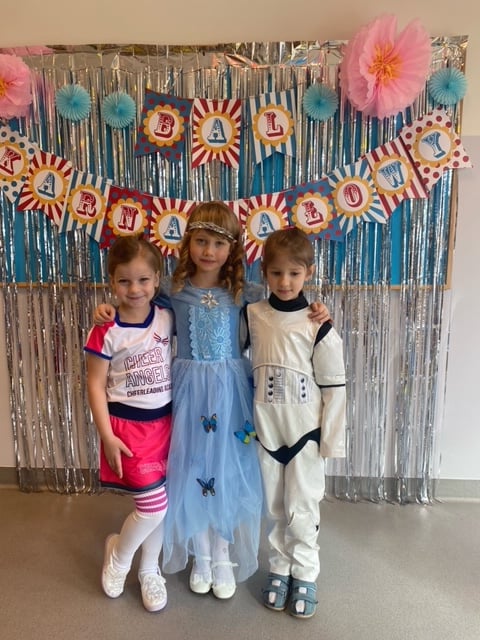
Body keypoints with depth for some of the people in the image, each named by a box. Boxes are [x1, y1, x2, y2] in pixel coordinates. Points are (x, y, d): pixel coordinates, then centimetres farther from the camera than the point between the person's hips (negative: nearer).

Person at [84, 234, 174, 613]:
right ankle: (118, 554, 31)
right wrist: (107, 435, -11)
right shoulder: (106, 332, -13)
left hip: (164, 422, 4)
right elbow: (95, 384, -9)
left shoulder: (168, 319, -3)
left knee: (161, 503, 15)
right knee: (153, 506, -1)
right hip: (127, 426, -4)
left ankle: (149, 570, 39)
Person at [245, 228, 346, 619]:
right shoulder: (250, 316, -4)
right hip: (266, 432, 3)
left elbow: (334, 387, -7)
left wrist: (332, 440, -6)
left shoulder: (319, 326, -12)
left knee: (302, 508, 10)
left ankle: (305, 573, 32)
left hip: (305, 432, -2)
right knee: (274, 507, 16)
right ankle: (280, 568, 37)